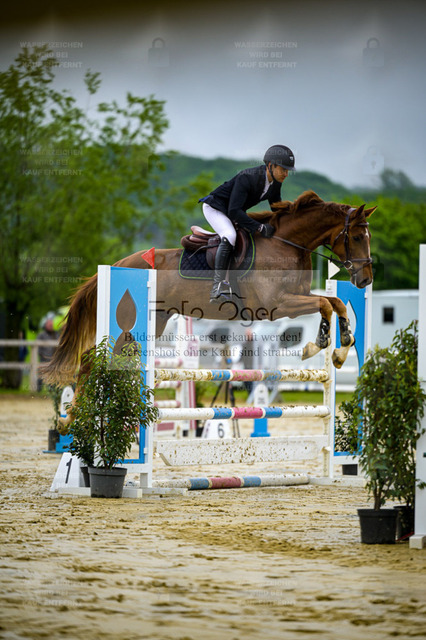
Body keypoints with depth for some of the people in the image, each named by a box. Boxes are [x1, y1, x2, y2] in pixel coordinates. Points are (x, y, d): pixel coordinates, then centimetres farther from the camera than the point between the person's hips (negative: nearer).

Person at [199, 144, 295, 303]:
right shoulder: (247, 178, -34)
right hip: (215, 207, -9)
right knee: (230, 236, -32)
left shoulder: (276, 182, -9)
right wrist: (260, 227, -39)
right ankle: (218, 288, -36)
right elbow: (234, 211, -37)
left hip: (234, 212, 9)